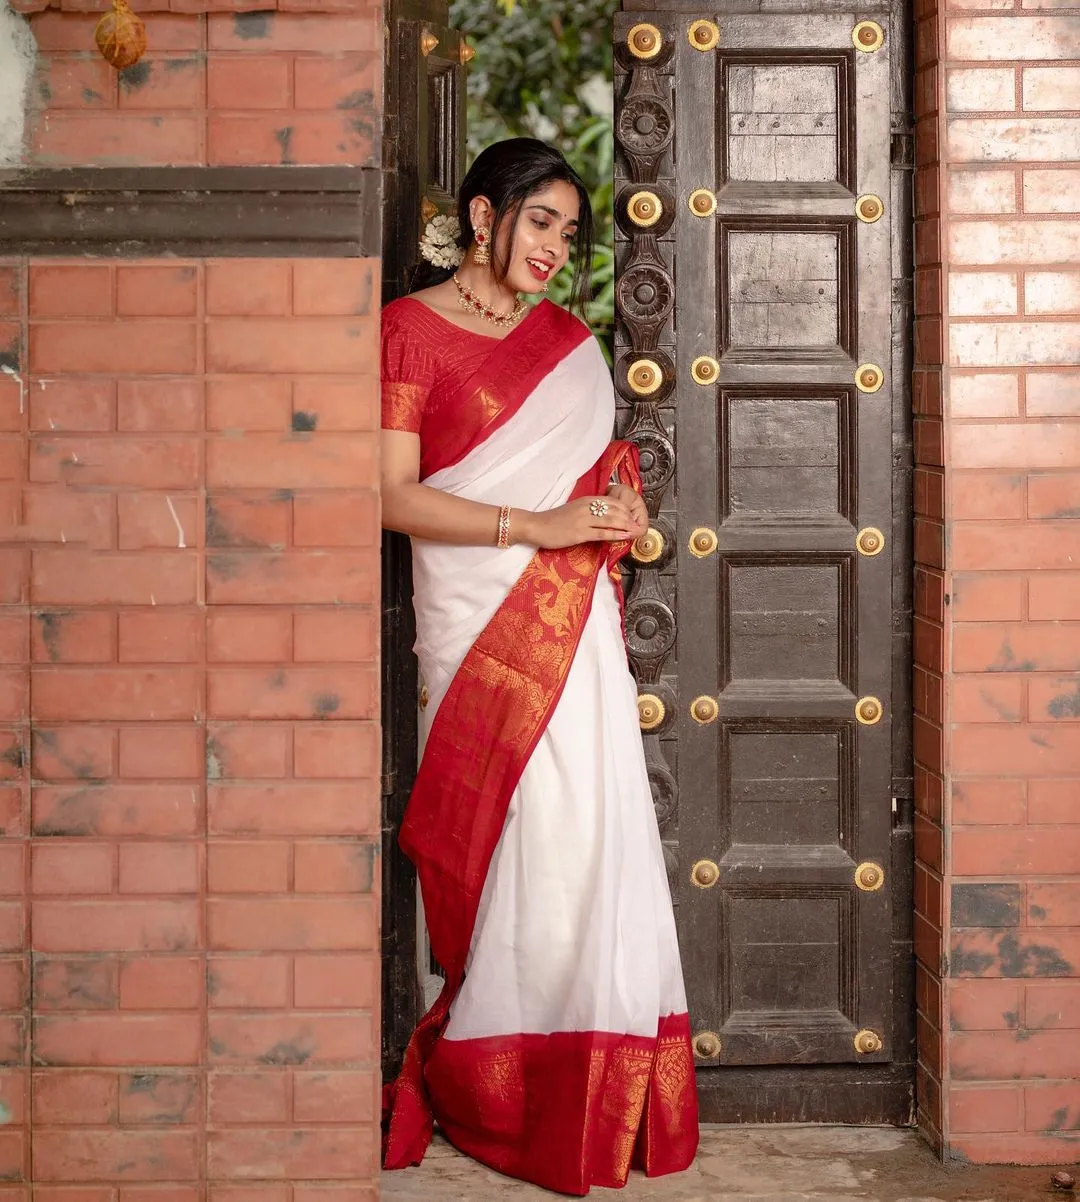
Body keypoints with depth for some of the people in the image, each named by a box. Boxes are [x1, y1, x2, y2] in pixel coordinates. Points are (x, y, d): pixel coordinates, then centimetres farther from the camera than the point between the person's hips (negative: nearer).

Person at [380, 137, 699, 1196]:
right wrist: (536, 525, -15)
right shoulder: (413, 328, -1)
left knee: (588, 831, 0)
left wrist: (622, 504, 4)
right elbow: (393, 496, -8)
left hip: (571, 619, 5)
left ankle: (584, 1099, 8)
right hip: (475, 620, -5)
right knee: (512, 839, -8)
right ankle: (492, 1092, 6)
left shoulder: (567, 339, 18)